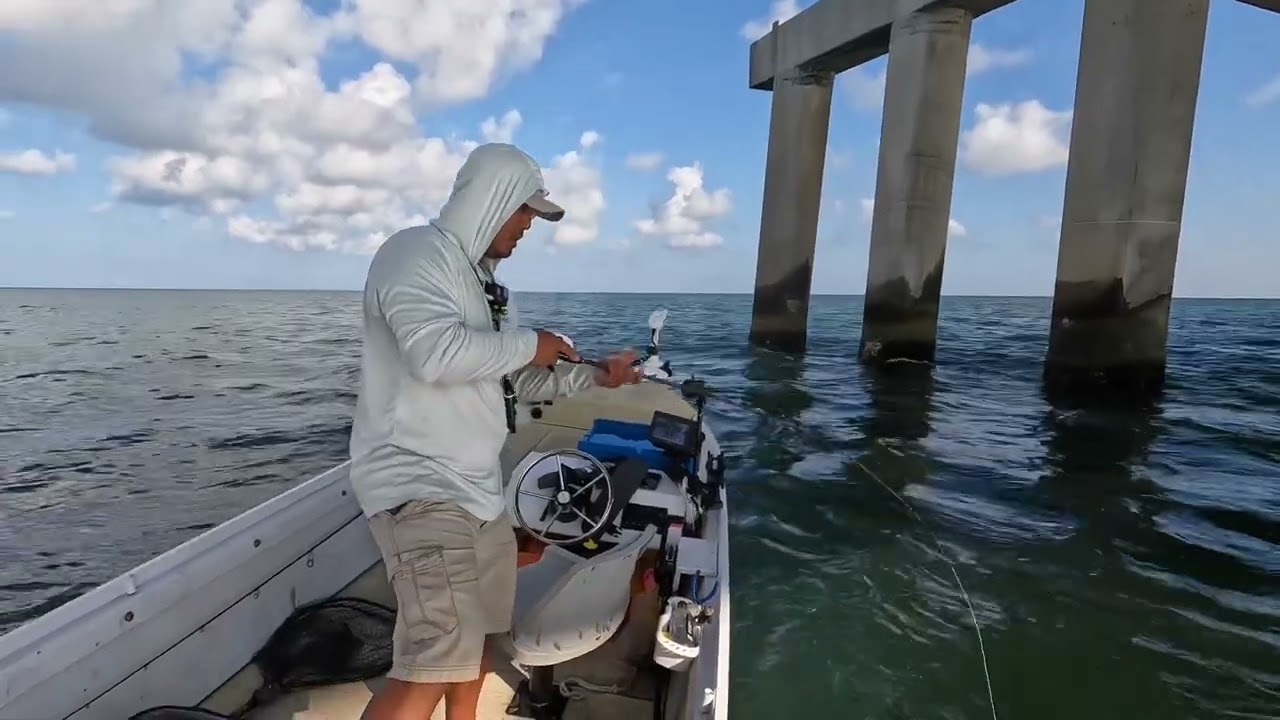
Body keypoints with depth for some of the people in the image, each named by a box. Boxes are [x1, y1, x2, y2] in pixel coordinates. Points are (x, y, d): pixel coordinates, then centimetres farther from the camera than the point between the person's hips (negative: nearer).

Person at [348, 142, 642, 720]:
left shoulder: (477, 277, 17)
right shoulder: (415, 252, -11)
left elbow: (508, 380, 20)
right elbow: (436, 353, -28)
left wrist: (593, 375, 12)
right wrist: (529, 344, -14)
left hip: (474, 484, 10)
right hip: (418, 486, -10)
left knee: (478, 630, 24)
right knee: (435, 664, -16)